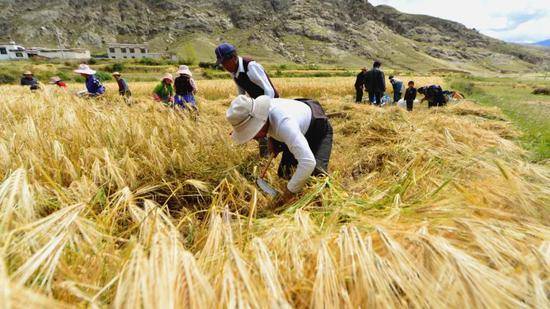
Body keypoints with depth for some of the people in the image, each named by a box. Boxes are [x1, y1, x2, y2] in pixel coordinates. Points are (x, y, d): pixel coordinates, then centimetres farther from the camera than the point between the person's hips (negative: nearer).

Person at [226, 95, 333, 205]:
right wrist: (271, 139, -11)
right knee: (284, 174, 1)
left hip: (319, 129, -6)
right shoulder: (257, 110, -23)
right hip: (298, 130, 6)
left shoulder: (284, 123, -47)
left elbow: (308, 162, -51)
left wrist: (289, 192, -42)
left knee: (317, 174, -20)